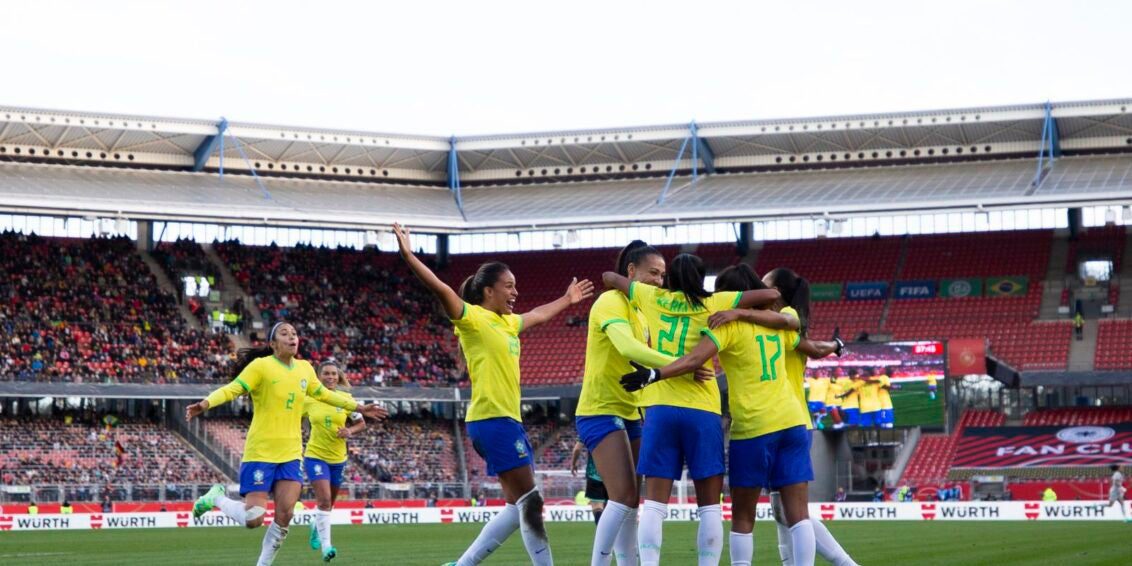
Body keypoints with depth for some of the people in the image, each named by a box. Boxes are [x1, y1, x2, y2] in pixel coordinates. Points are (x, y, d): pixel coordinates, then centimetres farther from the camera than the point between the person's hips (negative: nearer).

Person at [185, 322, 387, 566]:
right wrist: (205, 404, -39)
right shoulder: (261, 366, -11)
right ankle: (216, 498, 20)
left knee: (285, 515, -5)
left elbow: (323, 394, 26)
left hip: (290, 454, 5)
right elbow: (231, 389, -20)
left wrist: (359, 408, 31)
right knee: (253, 518, -9)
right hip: (260, 453, -5)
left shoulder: (305, 368, 8)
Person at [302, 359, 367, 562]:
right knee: (324, 500, -18)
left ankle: (316, 526, 49)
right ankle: (326, 546, -16)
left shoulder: (345, 398, -3)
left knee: (328, 502, 17)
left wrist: (350, 431, -15)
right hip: (315, 456, -3)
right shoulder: (309, 400, -6)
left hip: (338, 458, 3)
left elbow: (361, 423, 5)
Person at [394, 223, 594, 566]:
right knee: (530, 502, -10)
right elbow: (442, 290, -21)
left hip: (508, 420, 10)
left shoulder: (507, 322, 18)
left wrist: (567, 300, 52)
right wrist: (409, 257, -30)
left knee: (518, 507, 8)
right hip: (492, 419, -9)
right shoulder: (473, 318, -7)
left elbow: (538, 316, 39)